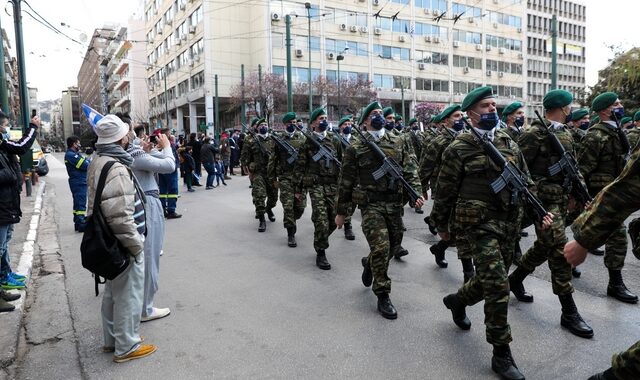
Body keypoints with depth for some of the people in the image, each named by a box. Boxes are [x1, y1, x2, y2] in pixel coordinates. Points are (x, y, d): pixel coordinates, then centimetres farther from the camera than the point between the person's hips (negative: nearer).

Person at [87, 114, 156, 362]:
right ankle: (126, 346, 18)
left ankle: (112, 339, 37)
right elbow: (120, 216, -29)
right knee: (129, 295, 4)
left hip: (110, 242, 10)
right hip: (123, 243, -10)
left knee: (113, 292, 22)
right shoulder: (115, 169, -25)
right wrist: (136, 244, -21)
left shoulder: (99, 162, 8)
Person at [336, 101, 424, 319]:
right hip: (371, 204, -4)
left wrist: (416, 193, -9)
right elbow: (346, 181, 2)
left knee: (393, 244, 13)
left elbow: (410, 169, 7)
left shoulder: (397, 142, 9)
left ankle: (369, 263, 45)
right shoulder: (356, 148, -2)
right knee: (380, 247, -11)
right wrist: (341, 212, 4)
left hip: (394, 203, 4)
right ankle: (382, 296, 4)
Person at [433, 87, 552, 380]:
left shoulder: (509, 144, 11)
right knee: (498, 285, -11)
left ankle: (457, 300, 45)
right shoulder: (459, 148, -6)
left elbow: (525, 183, 13)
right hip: (479, 222, -6)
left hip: (508, 223, 7)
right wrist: (441, 225, 3)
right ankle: (501, 353, 3)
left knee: (493, 280, 15)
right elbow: (445, 190, -2)